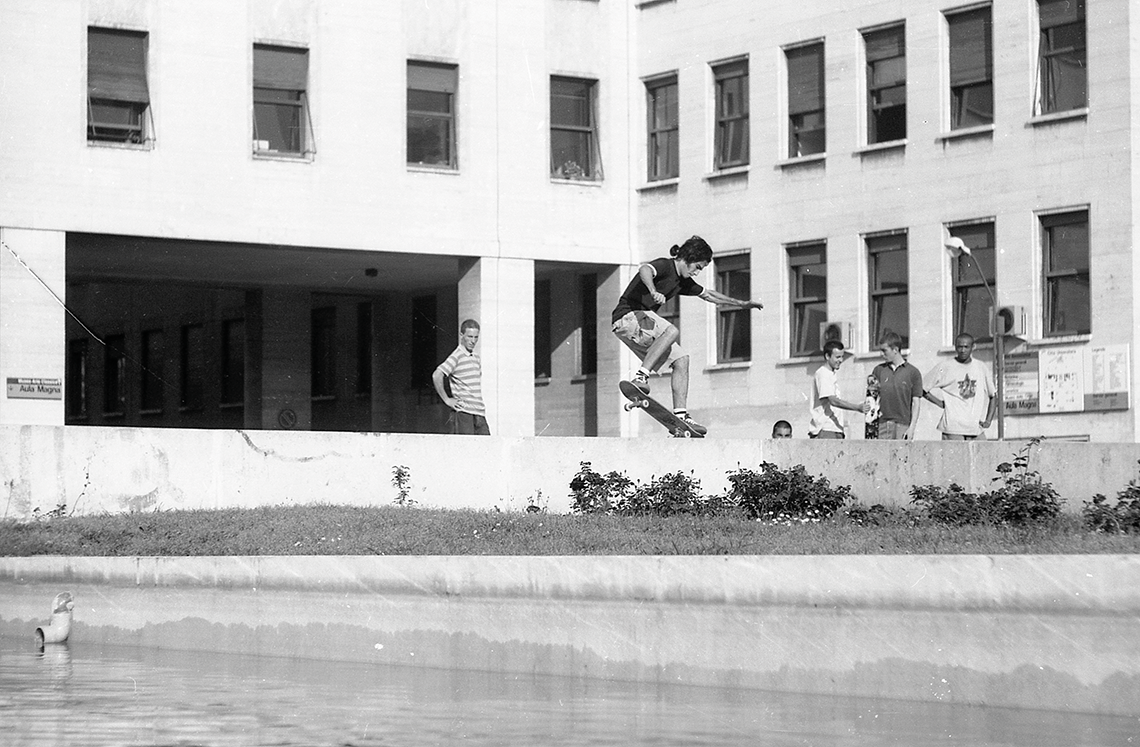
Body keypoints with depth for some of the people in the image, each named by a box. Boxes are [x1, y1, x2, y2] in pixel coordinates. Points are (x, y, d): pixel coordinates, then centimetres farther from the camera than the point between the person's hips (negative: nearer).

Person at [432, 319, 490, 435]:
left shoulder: (476, 357, 17)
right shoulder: (457, 356, -8)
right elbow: (436, 375, -19)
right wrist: (447, 399, -15)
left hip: (479, 412, 7)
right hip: (463, 412, -7)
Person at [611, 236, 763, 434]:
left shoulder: (682, 281, 16)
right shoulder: (664, 265, -12)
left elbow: (707, 294, 31)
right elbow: (644, 270, -37)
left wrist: (742, 304, 36)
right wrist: (654, 292, -56)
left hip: (642, 321, 10)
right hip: (627, 316, -10)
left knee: (681, 359, 1)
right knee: (671, 331, -32)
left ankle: (680, 415, -3)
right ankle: (640, 378, -38)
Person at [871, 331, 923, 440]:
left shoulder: (913, 372, 4)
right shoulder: (879, 370, 12)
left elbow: (916, 402, 2)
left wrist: (912, 427, -5)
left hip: (903, 424, -2)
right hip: (882, 424, 2)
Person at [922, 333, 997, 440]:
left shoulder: (982, 368, 12)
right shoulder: (944, 367, 0)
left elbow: (993, 395, 20)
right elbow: (923, 390, 3)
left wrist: (988, 420, 8)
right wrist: (942, 404, -5)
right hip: (953, 428, -4)